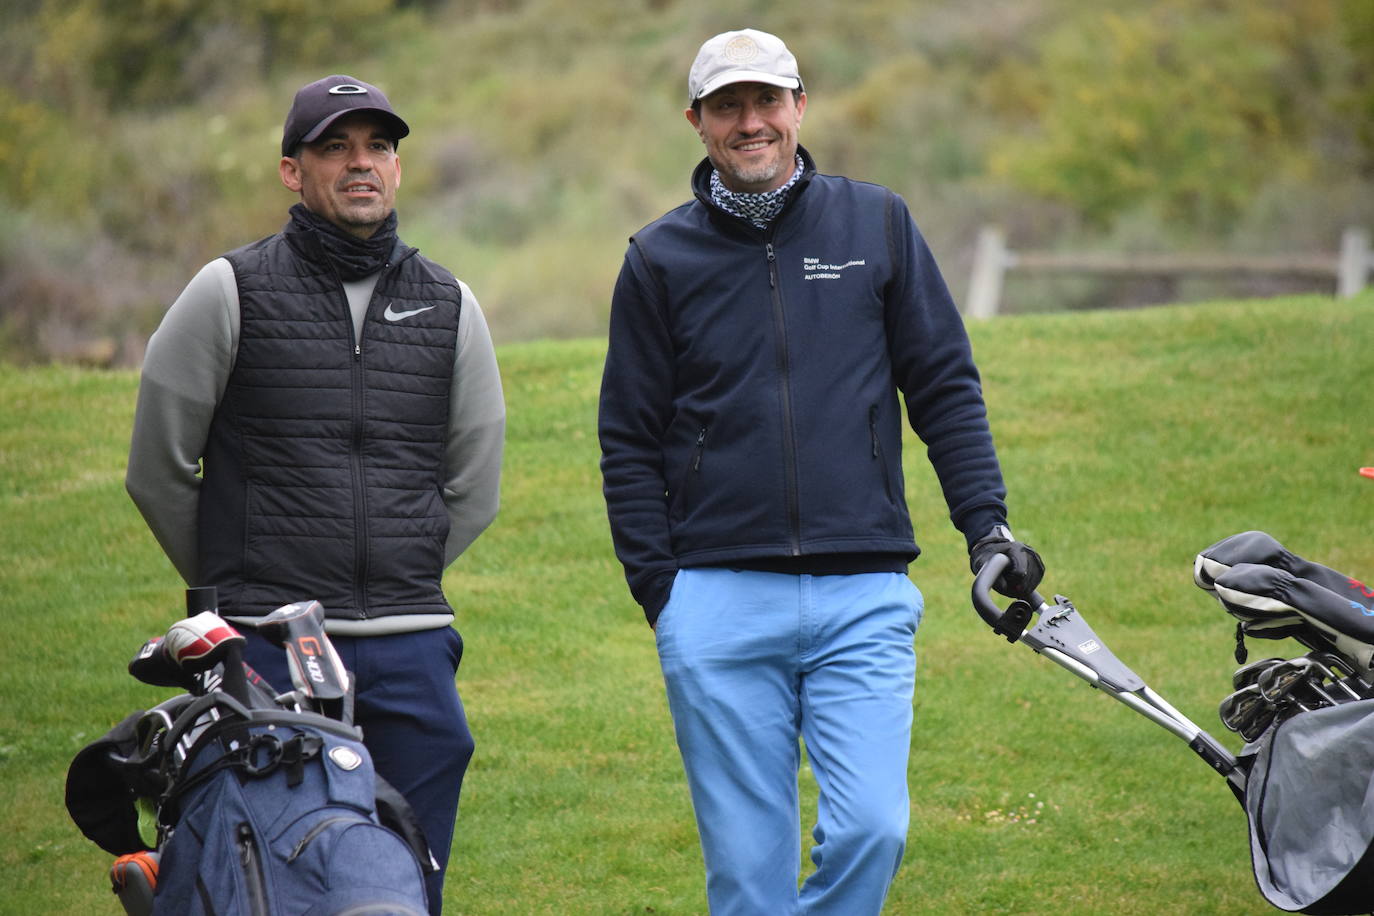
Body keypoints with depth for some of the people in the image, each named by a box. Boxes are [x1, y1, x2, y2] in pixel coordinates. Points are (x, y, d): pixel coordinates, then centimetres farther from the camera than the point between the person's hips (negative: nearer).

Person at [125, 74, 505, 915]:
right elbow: (159, 473, 7)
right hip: (266, 654, -3)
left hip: (410, 653, 3)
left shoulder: (449, 307, 11)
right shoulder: (230, 294, 1)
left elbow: (474, 490, 20)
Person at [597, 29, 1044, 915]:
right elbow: (630, 440, 10)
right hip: (718, 605, 0)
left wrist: (986, 522, 0)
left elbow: (945, 386, 11)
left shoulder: (877, 223, 9)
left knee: (872, 830, -13)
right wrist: (658, 585, 1)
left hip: (863, 598, 0)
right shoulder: (660, 258, 8)